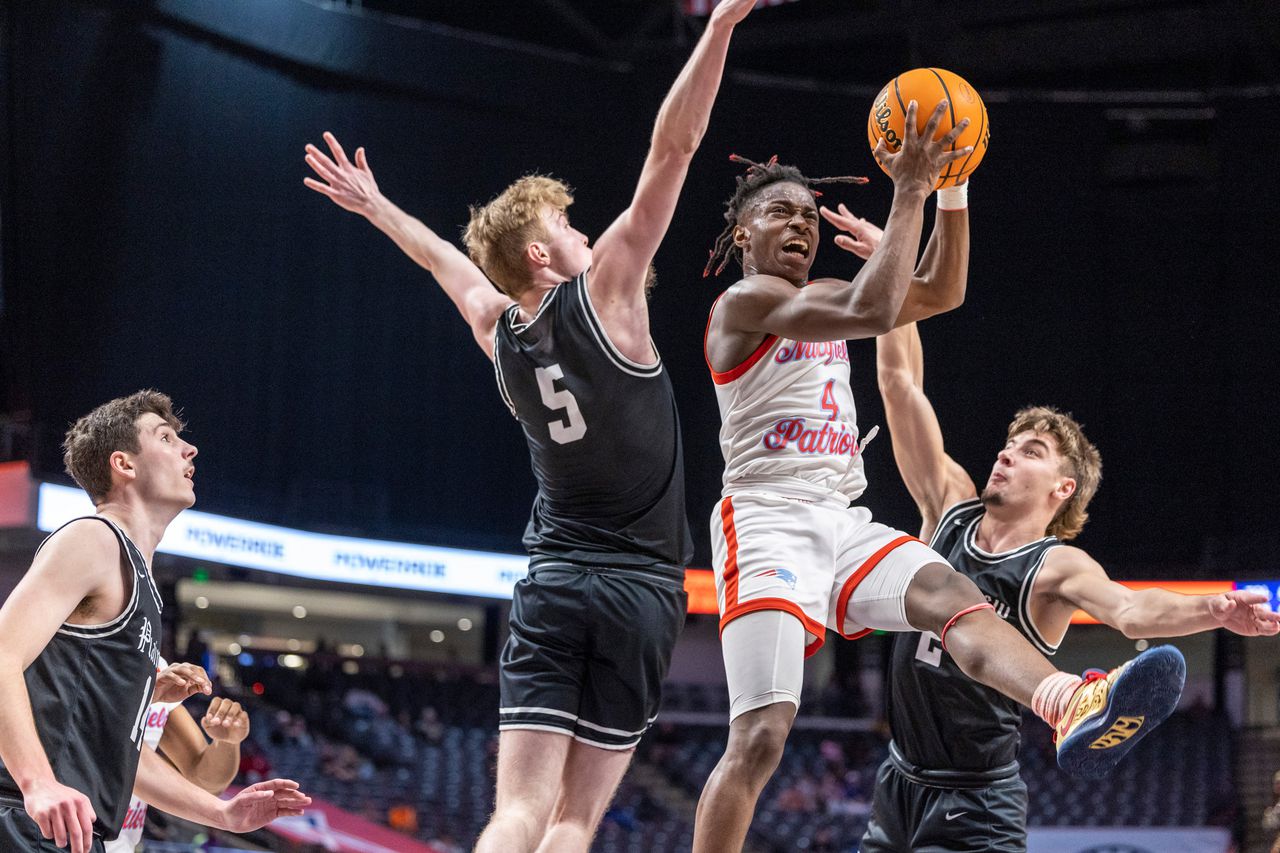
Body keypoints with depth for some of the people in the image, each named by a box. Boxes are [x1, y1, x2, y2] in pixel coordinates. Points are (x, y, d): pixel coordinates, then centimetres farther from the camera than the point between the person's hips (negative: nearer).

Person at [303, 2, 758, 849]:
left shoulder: (498, 331, 6)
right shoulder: (604, 293, -6)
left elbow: (450, 262, 27)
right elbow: (672, 151, -11)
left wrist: (378, 208, 46)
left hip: (552, 581, 3)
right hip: (642, 588, -3)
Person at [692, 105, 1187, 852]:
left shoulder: (821, 299, 24)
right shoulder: (745, 301, -4)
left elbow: (943, 291, 20)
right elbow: (871, 312, -19)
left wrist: (951, 187, 6)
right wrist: (909, 191, -17)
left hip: (845, 523, 7)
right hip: (769, 522, -7)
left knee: (953, 596, -26)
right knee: (761, 738, -16)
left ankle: (1072, 709, -55)